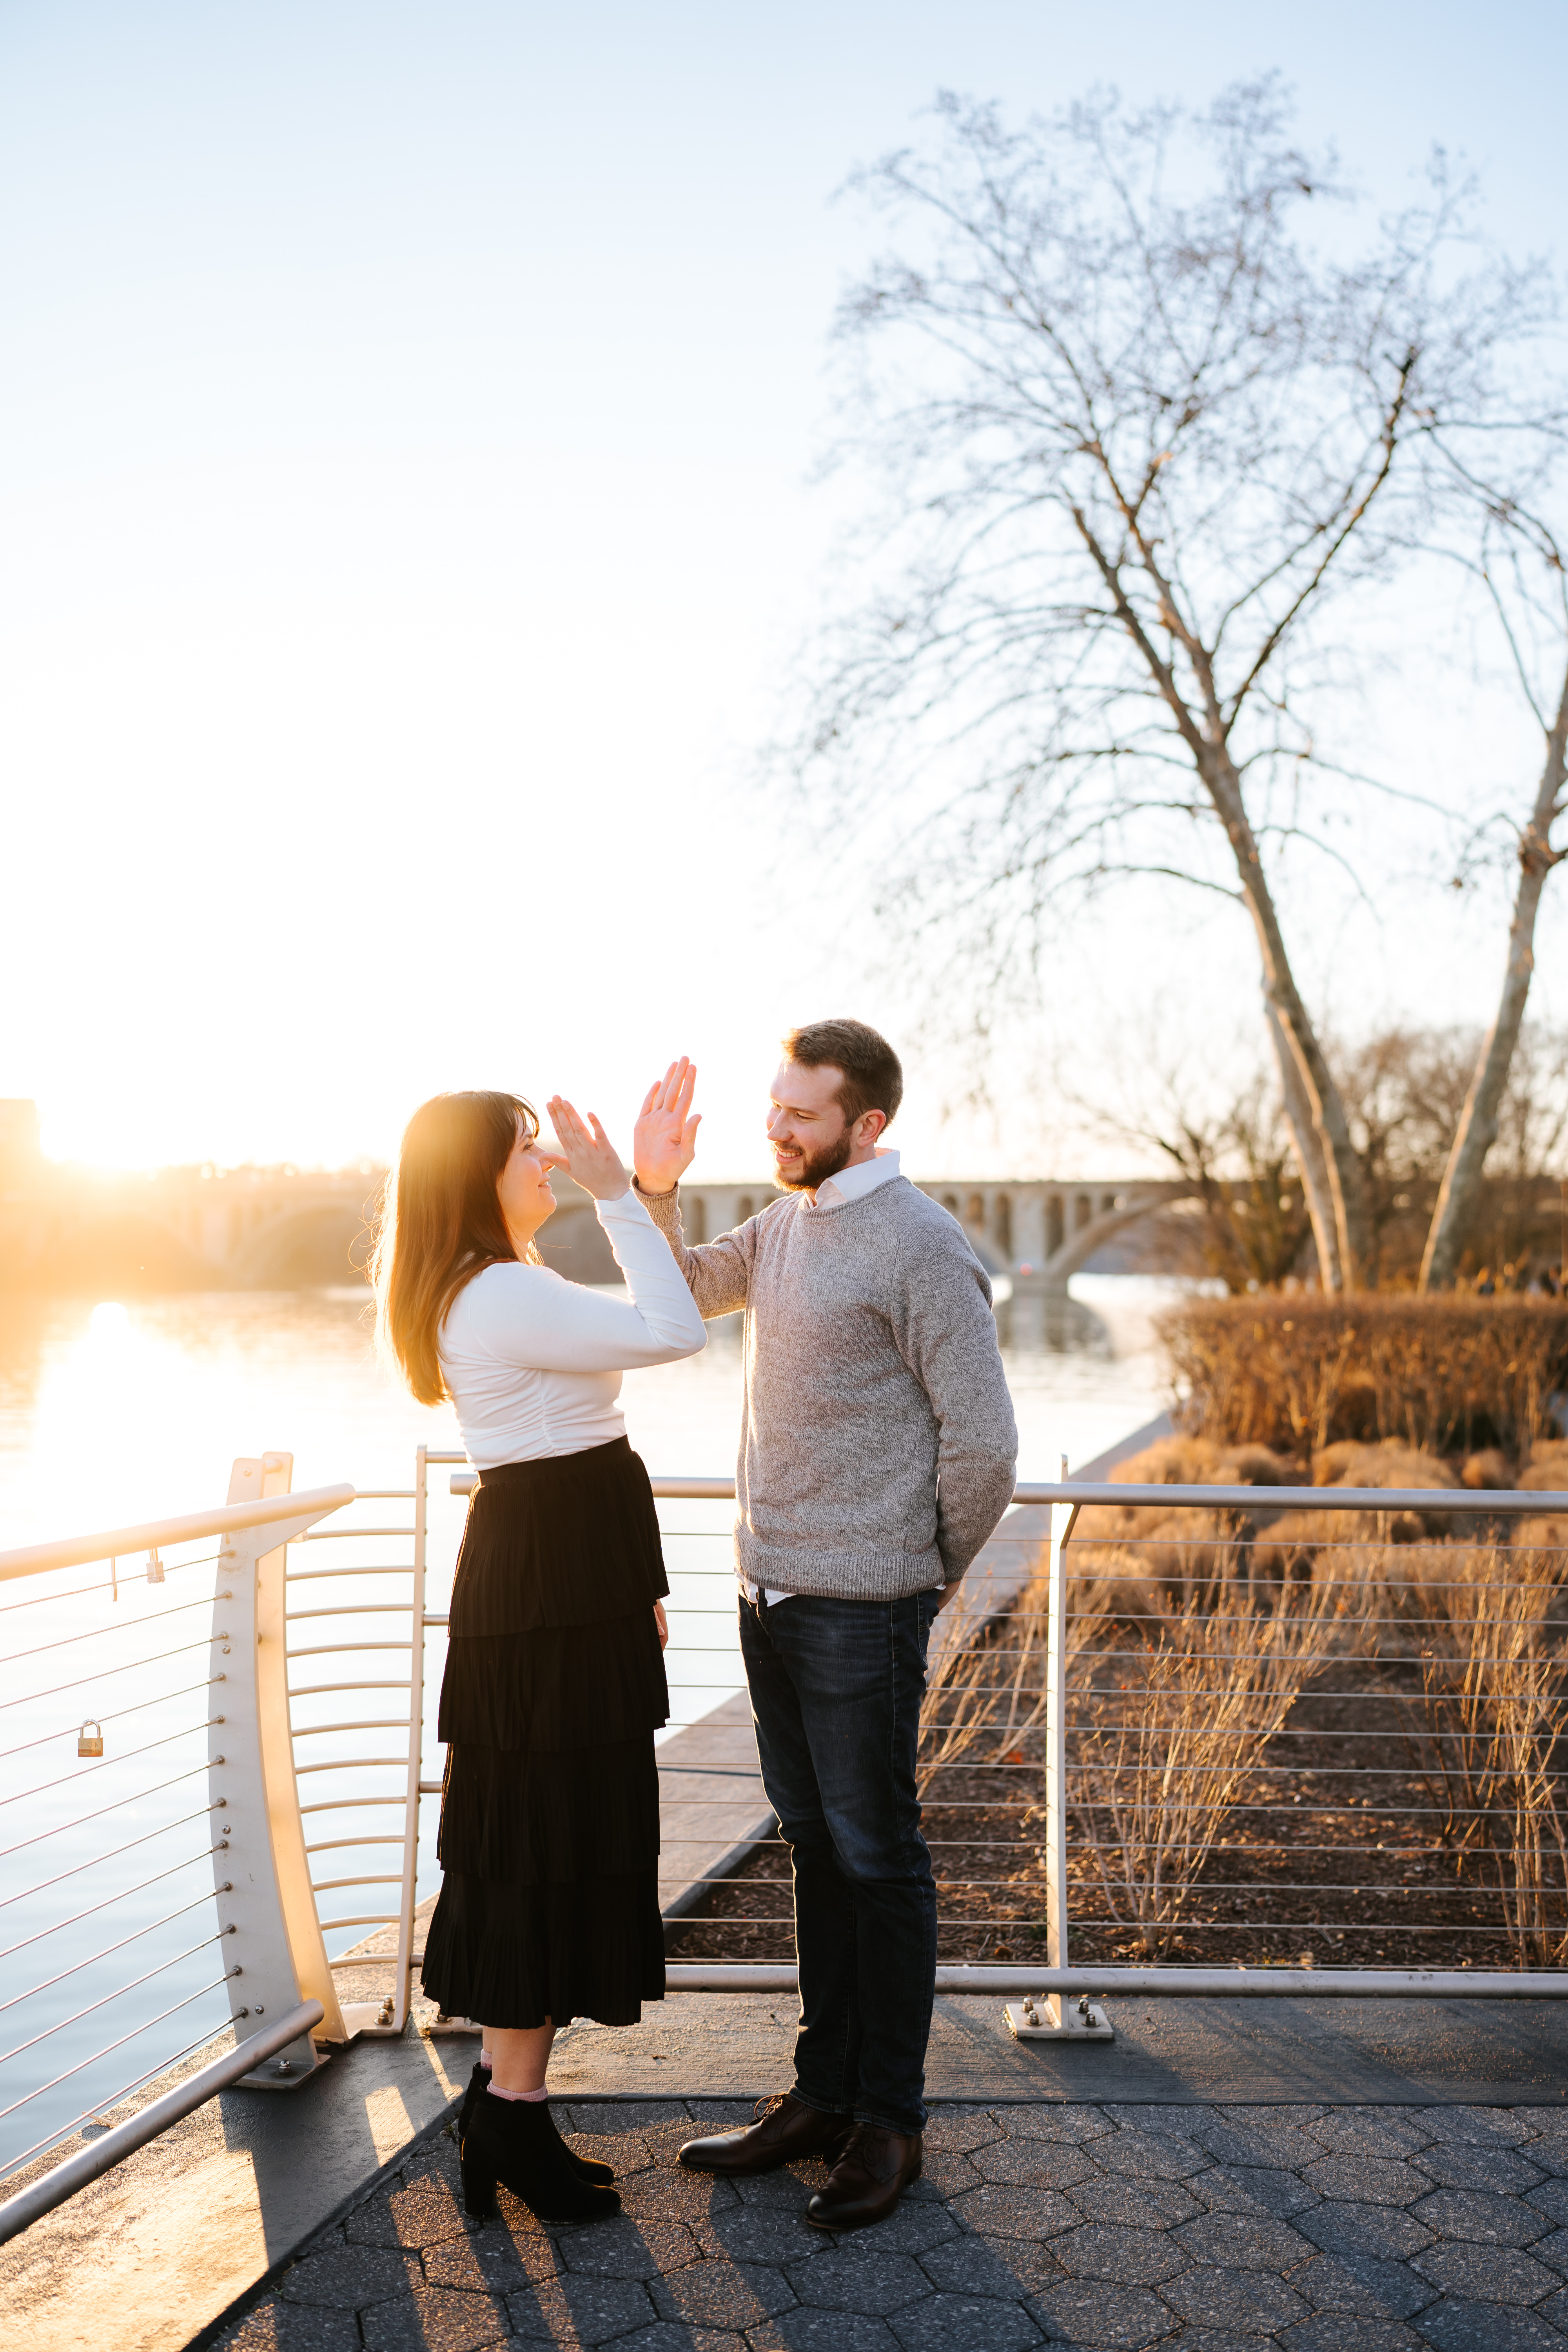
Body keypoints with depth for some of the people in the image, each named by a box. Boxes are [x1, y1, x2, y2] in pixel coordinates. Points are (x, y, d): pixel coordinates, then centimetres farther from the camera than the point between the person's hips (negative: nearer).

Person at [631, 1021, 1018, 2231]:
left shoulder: (921, 1246, -15)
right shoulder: (782, 1225, 9)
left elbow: (982, 1439, -14)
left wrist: (933, 1572, -1)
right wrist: (653, 1189, 4)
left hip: (861, 1608, -7)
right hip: (771, 1589, 8)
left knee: (877, 1858, 4)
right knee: (817, 1847, 16)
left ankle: (890, 2119, 20)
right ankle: (823, 2095, 30)